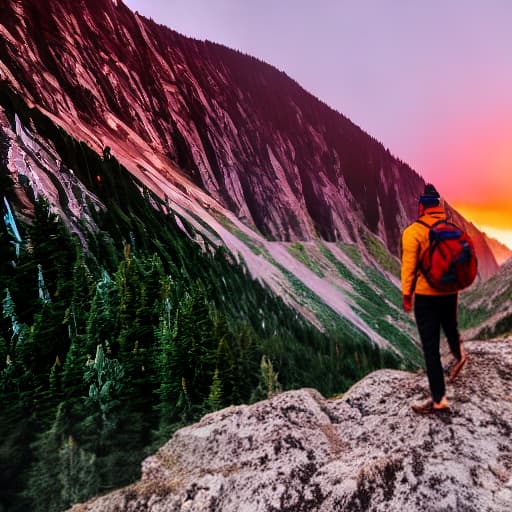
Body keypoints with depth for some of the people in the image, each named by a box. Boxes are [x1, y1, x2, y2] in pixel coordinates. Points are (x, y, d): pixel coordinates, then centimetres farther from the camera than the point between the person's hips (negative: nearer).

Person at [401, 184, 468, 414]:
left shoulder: (413, 231, -13)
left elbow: (409, 265, -13)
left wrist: (406, 294, -4)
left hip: (426, 295, -5)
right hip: (450, 292, 5)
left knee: (431, 347, 2)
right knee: (450, 325, 34)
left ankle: (439, 399, 7)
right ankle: (459, 353, 11)